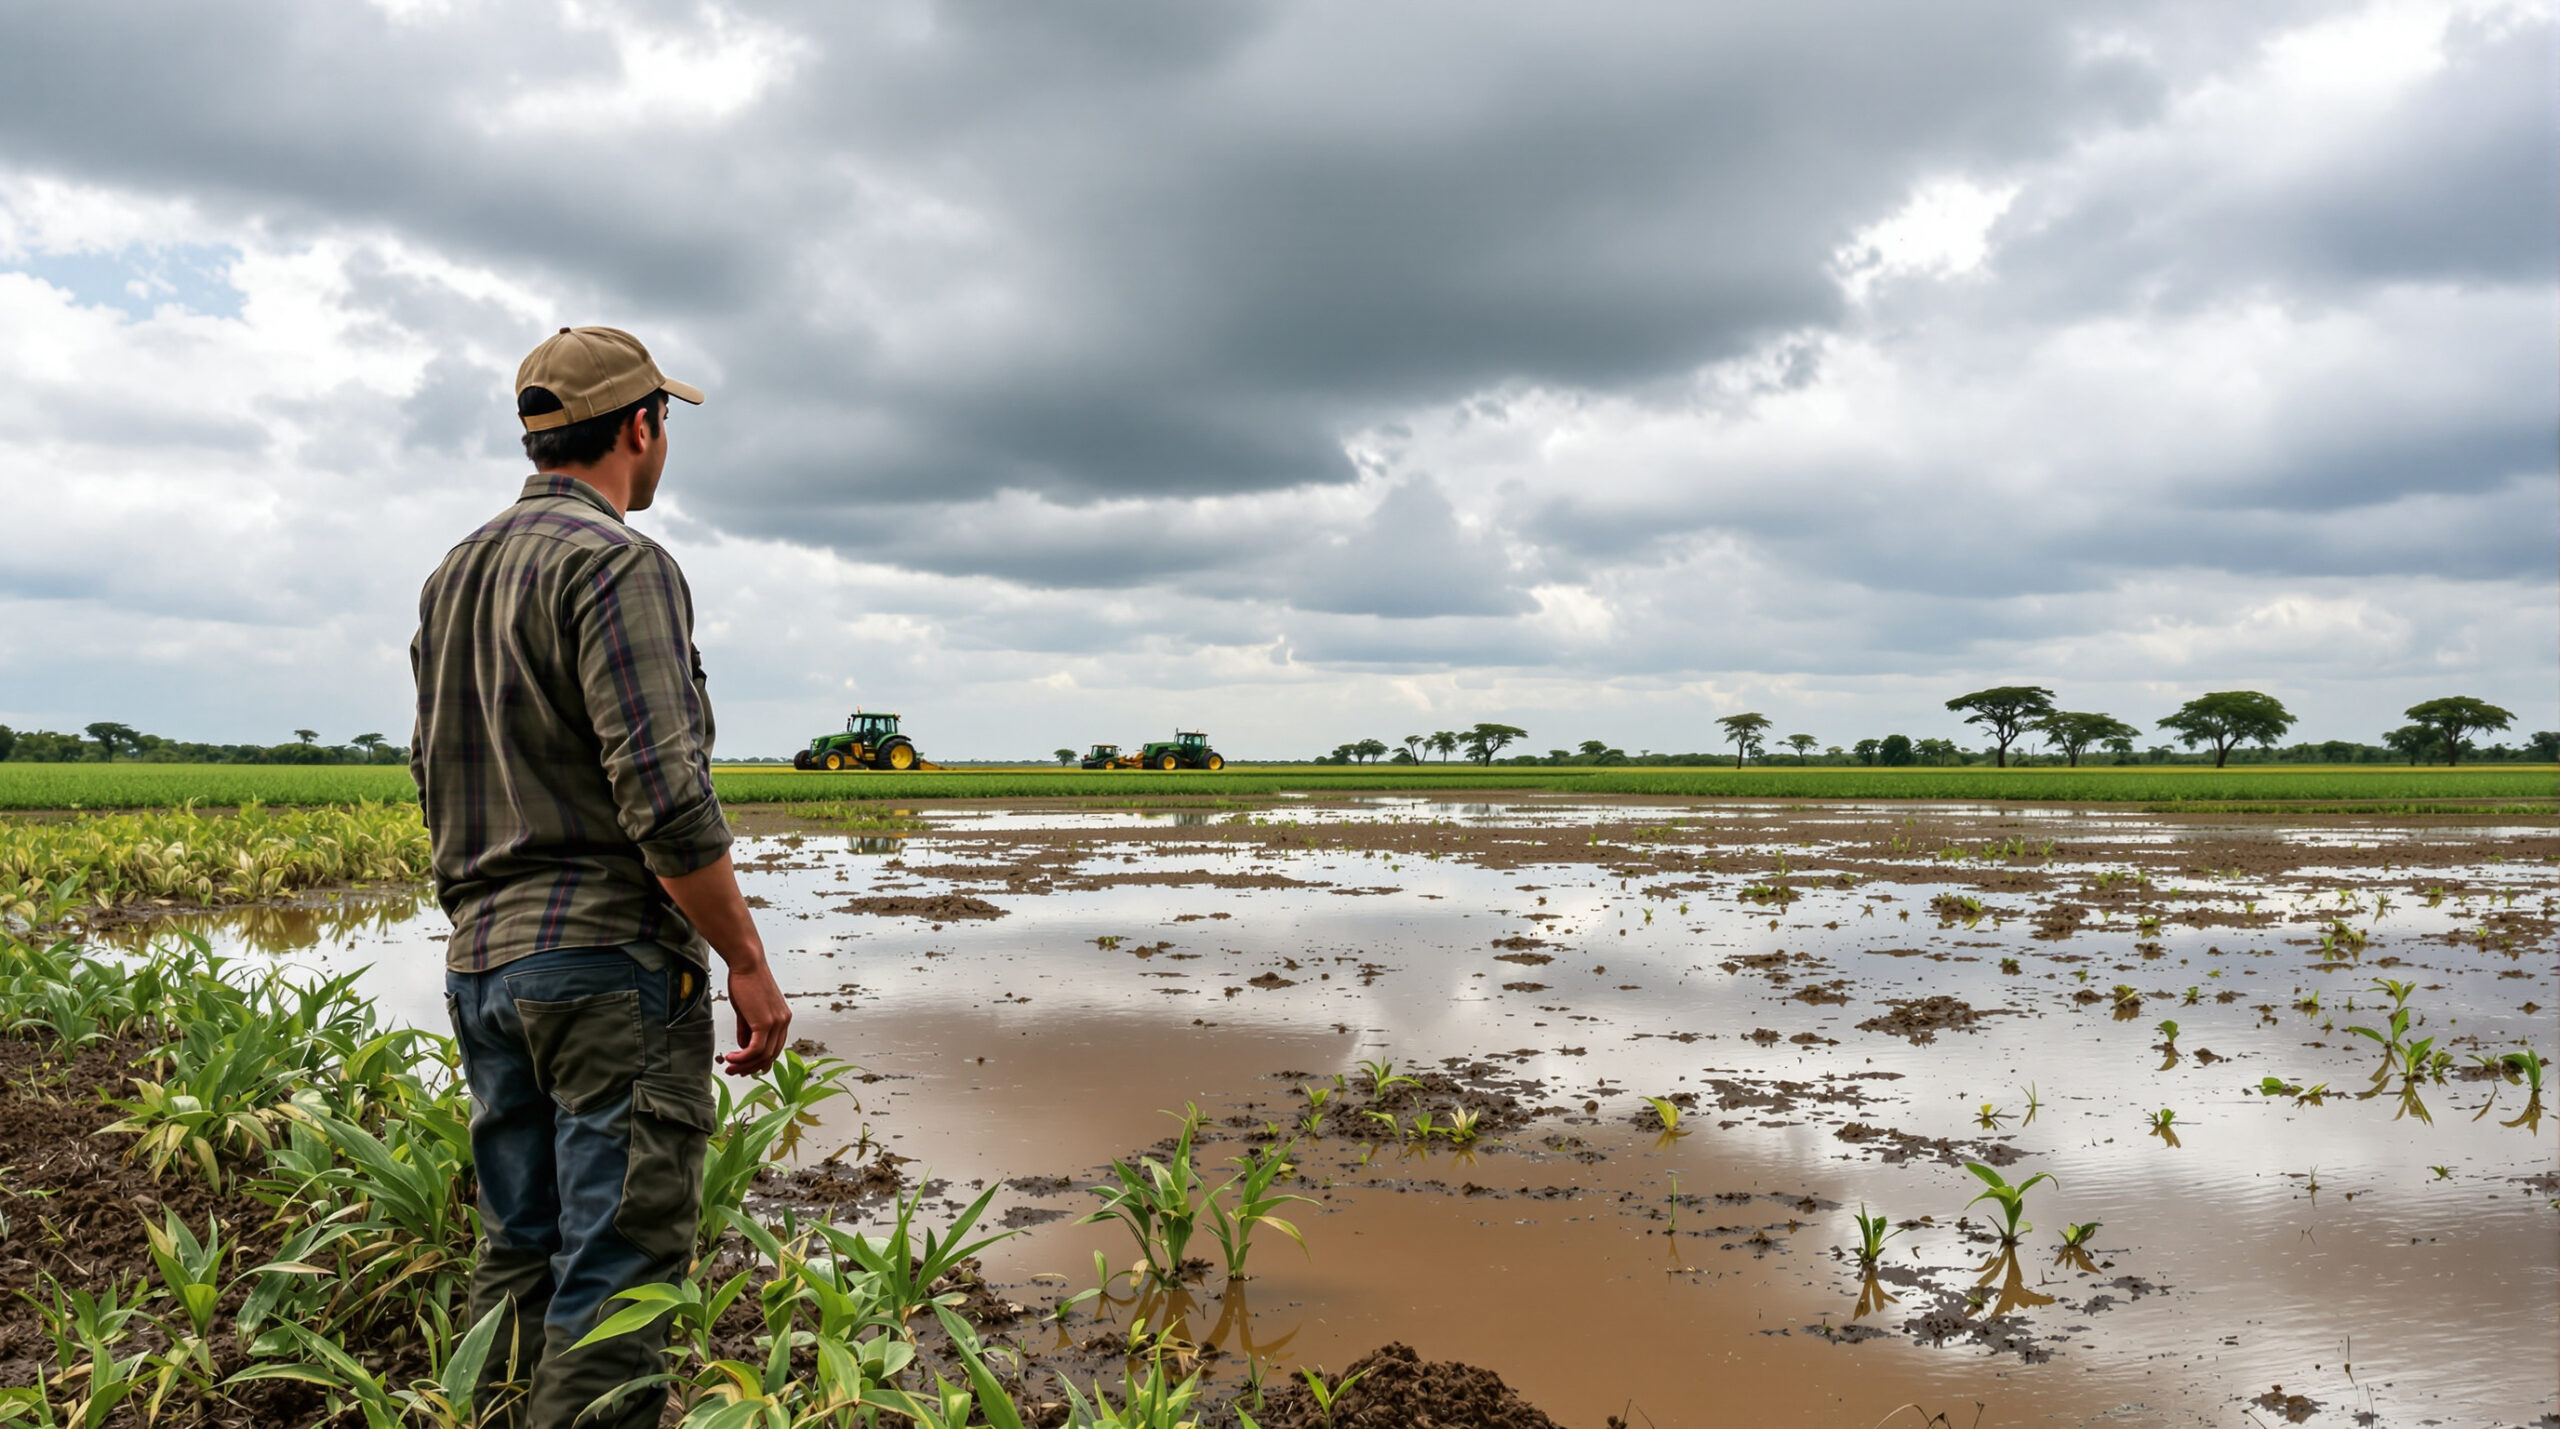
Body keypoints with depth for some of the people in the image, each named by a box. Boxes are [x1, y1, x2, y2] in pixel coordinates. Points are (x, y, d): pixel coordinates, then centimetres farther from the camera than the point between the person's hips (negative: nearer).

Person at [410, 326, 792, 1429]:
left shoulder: (451, 577, 16)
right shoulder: (619, 564, -12)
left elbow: (436, 779, 20)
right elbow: (665, 797, -20)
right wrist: (747, 960, -13)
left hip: (477, 963, 9)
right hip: (607, 962, -9)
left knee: (517, 1256, 15)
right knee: (617, 1272, -4)